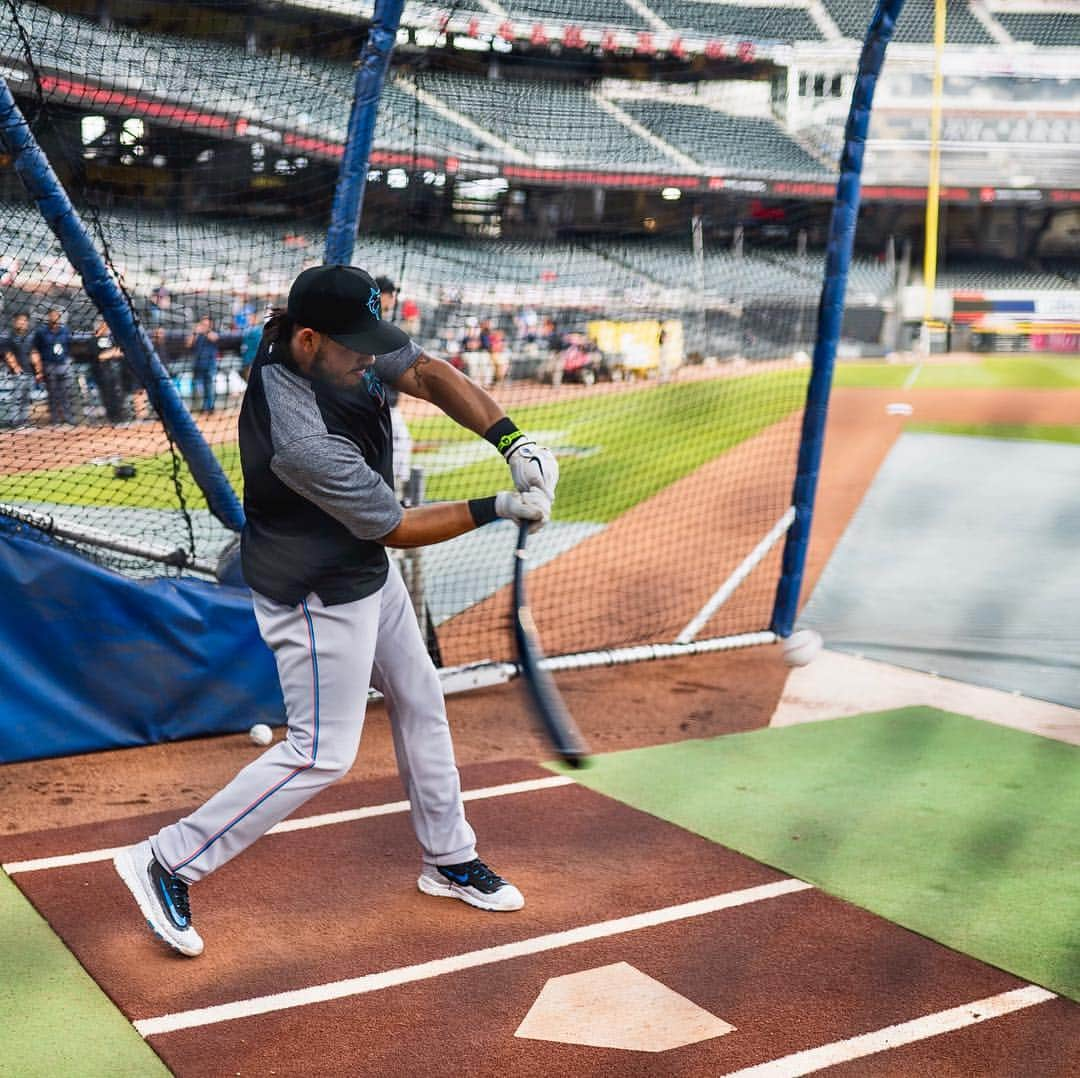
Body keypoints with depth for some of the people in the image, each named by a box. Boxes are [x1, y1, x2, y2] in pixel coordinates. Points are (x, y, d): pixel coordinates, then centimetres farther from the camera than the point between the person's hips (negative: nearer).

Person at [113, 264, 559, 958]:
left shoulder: (348, 349, -14)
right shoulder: (303, 442, -36)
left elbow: (430, 375, -12)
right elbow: (399, 527, -25)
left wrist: (513, 440, -26)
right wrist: (498, 508, -17)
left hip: (368, 567, 10)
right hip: (321, 596, -9)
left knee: (420, 702, 18)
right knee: (322, 752, -3)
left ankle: (450, 861, 35)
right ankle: (169, 863, 9)